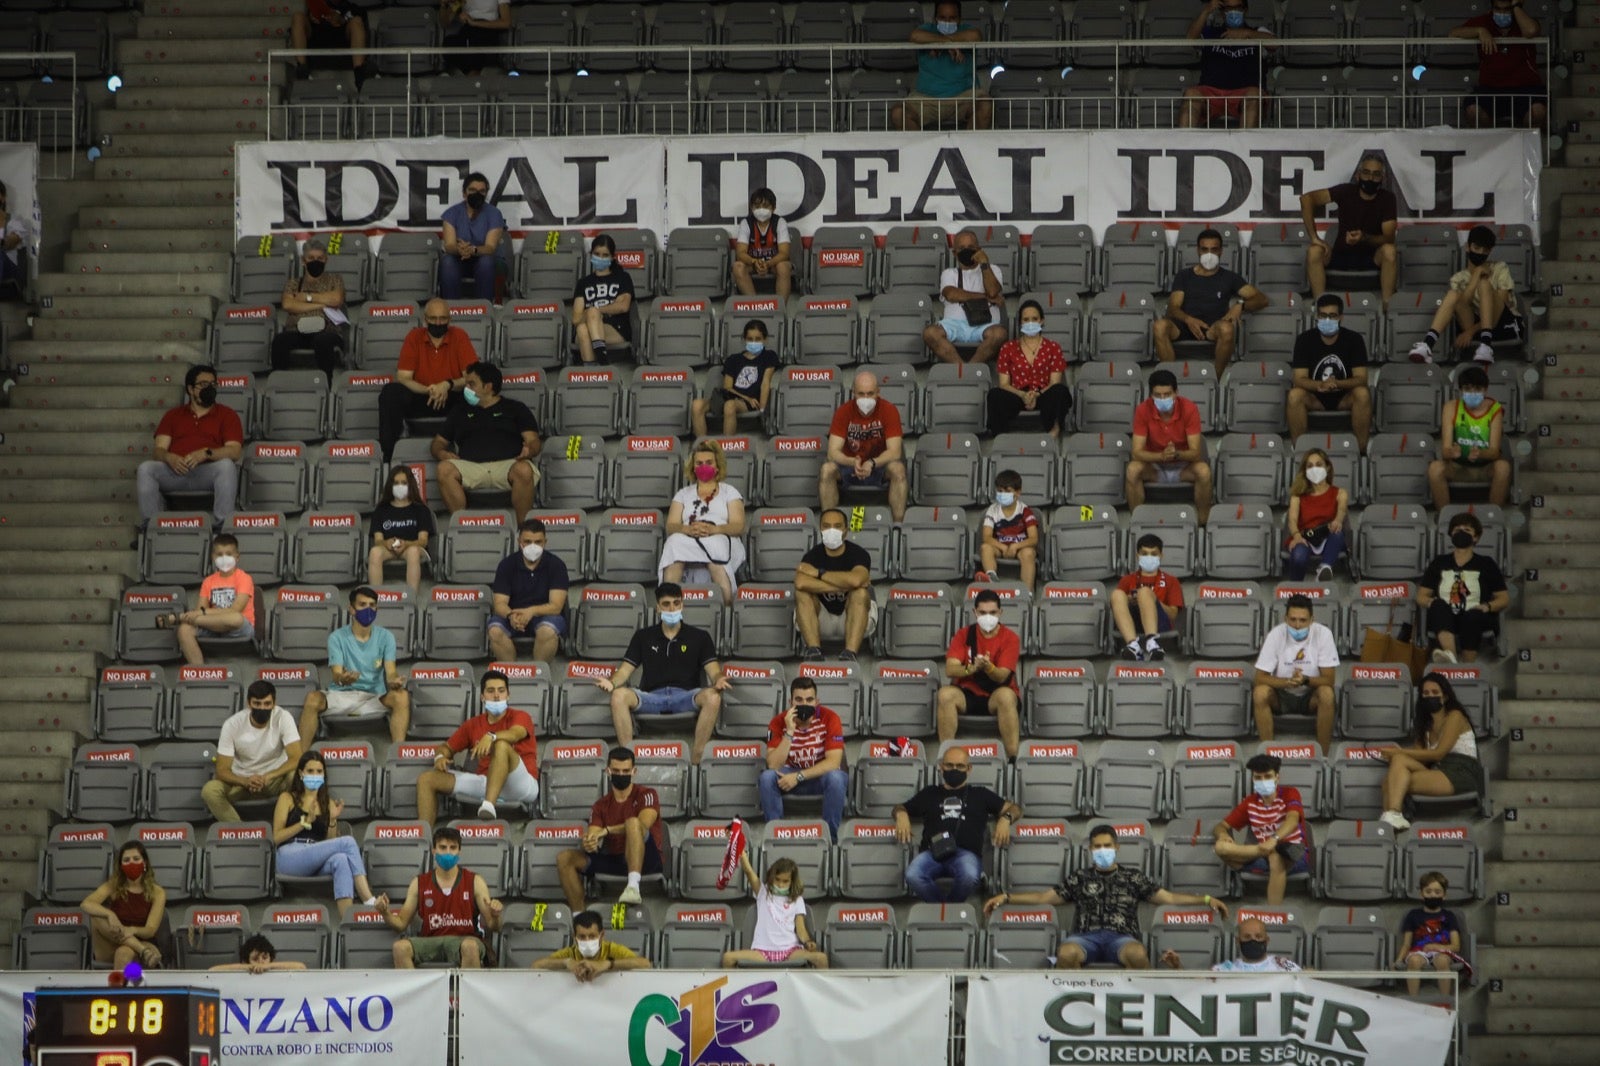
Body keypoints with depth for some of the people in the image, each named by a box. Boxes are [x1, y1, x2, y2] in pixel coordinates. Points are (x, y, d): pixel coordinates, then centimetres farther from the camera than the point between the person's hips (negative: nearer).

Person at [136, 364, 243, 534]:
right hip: (175, 472, 2)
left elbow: (234, 451, 0)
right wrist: (168, 457, -15)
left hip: (208, 472, -2)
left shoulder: (227, 415, 16)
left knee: (226, 466, -35)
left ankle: (221, 525, -33)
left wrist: (206, 453, -18)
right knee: (146, 468, -26)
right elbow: (157, 450, 11)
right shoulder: (173, 416, 23)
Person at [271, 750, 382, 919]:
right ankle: (369, 901, -37)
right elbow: (277, 837, 4)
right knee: (348, 842, -27)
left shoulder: (328, 803, 25)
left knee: (341, 860, -38)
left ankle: (348, 921, -53)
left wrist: (333, 821, 0)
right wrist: (306, 821, -6)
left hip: (316, 865, 3)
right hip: (290, 858, -3)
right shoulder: (288, 799, 16)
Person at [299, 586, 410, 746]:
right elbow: (336, 674, -11)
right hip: (342, 695, -1)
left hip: (374, 697, 1)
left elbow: (390, 671, -6)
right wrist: (342, 678, -38)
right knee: (312, 699, -32)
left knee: (402, 696, -31)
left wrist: (394, 680, -33)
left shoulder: (385, 637, 5)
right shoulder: (337, 637, 0)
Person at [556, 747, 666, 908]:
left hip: (646, 859, -5)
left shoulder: (646, 795, 1)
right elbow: (593, 836, 1)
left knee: (633, 822, -33)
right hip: (614, 859, 5)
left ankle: (633, 887, -51)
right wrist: (589, 844, -25)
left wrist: (606, 831, -29)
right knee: (565, 859, -9)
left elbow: (643, 825, -20)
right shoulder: (601, 806, 14)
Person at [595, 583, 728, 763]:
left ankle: (695, 761, -31)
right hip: (651, 697, 1)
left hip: (685, 697, -1)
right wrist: (611, 682, -12)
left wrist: (718, 681, -20)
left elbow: (713, 671, 6)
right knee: (619, 695, -31)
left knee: (712, 697, -35)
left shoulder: (699, 637, 16)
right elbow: (625, 669, 12)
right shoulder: (644, 637, 19)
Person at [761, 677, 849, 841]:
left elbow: (833, 762, -24)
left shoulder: (830, 718, -17)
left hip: (821, 775, -1)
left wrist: (798, 776, -32)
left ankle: (830, 836, -20)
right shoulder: (778, 722, -13)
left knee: (836, 777, -35)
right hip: (791, 776, 1)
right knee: (767, 777, -29)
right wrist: (789, 732, -31)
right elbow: (773, 765, -22)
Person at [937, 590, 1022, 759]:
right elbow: (950, 669, -9)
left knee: (1006, 696, -37)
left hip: (997, 696, -2)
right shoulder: (964, 634, 2)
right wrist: (972, 669, -30)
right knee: (946, 693, -30)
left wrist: (988, 668, -37)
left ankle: (1013, 757, -35)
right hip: (968, 693, 2)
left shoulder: (1010, 638, -3)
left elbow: (1002, 676, -14)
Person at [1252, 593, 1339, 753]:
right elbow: (1260, 678, -19)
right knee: (1260, 693, -31)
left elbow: (1328, 680, -17)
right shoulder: (1276, 635, -18)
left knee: (1327, 694, -33)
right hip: (1281, 695, 0)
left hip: (1311, 695, 0)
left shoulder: (1323, 633, -18)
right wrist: (1288, 682, -37)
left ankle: (1323, 755, -21)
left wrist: (1305, 680, -37)